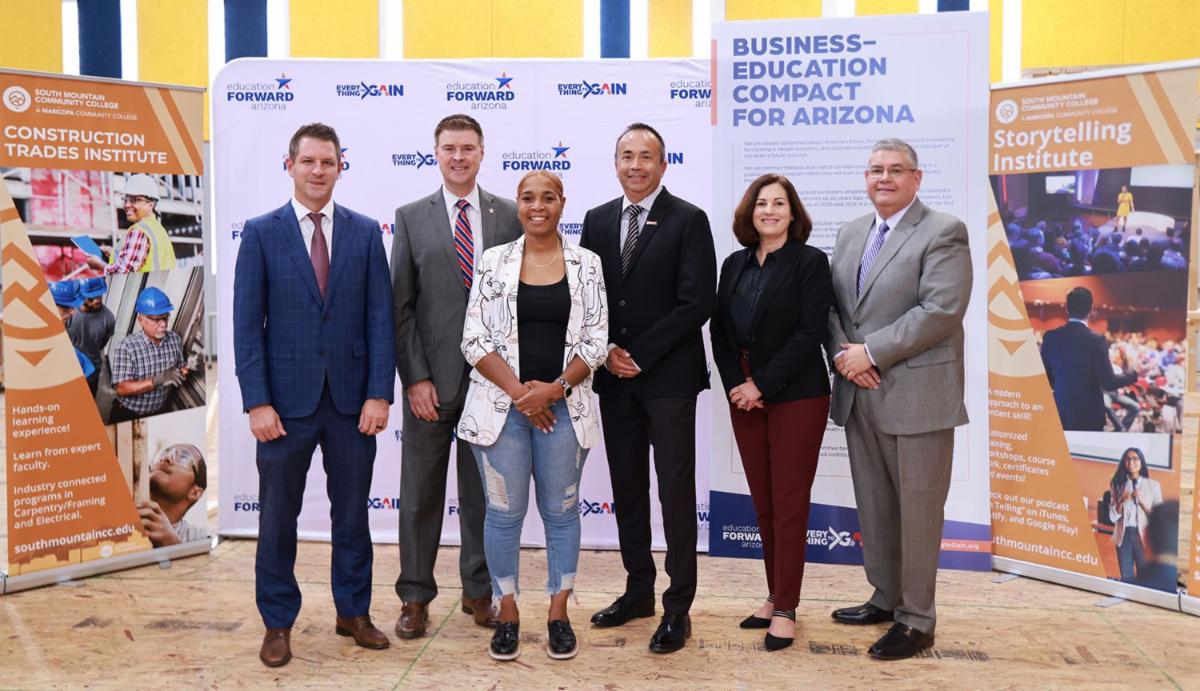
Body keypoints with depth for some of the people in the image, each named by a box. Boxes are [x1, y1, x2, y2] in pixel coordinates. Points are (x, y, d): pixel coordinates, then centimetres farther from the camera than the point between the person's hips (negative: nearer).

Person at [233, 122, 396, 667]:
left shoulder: (365, 232, 4)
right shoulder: (261, 232, 0)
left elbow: (380, 317, 1)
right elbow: (247, 323, -4)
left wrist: (379, 393, -6)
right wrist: (257, 402, -10)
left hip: (353, 399, 2)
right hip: (286, 398, -1)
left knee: (352, 513, 12)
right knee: (277, 516, 8)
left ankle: (354, 612, 28)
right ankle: (277, 622, 24)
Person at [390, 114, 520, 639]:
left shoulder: (511, 216, 4)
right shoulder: (411, 218, 2)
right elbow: (401, 306, -1)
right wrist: (415, 378, -9)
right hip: (432, 378, -1)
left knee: (484, 490, 12)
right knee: (421, 491, 8)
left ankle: (479, 591, 26)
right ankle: (415, 597, 21)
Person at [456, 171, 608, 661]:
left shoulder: (586, 264, 3)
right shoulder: (493, 262, 2)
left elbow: (596, 341, -1)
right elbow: (475, 340, -2)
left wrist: (555, 388, -13)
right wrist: (519, 392, -12)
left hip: (564, 406, 0)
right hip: (502, 405, 0)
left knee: (561, 511, 8)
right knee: (504, 512, 5)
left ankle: (559, 614, 21)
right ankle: (507, 615, 19)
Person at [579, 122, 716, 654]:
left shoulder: (689, 220, -6)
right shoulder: (597, 221, 10)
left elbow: (697, 302, -12)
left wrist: (638, 353, -13)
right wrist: (607, 350, -6)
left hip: (668, 375, -5)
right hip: (614, 375, 5)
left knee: (675, 490, 0)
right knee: (627, 487, 13)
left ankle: (678, 608, 9)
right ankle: (638, 590, 26)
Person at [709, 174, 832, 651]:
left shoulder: (809, 262, -4)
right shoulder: (734, 265, 11)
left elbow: (811, 331, -13)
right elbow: (719, 330, 9)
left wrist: (763, 385, -15)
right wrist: (735, 384, -5)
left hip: (795, 397, -5)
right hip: (744, 397, 5)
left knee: (789, 504, -1)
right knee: (763, 504, 9)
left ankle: (786, 609, 6)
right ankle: (775, 595, 21)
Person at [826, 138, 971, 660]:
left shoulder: (943, 232, -6)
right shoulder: (851, 234, 15)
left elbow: (941, 310, -17)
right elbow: (832, 304, 14)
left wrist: (870, 352, -16)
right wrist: (842, 354, -6)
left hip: (916, 395, -6)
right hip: (860, 395, 7)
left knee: (917, 509, 1)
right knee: (874, 506, 15)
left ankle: (917, 620, 12)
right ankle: (886, 598, 30)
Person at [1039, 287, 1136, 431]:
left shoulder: (1050, 337, -4)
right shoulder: (1096, 340, -15)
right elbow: (1108, 383, -13)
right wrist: (1134, 375, 4)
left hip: (1060, 413, 3)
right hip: (1089, 414, -3)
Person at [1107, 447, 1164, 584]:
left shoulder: (1153, 485, 1)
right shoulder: (1118, 484, 8)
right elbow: (1112, 516, 5)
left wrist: (1142, 502, -15)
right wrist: (1121, 501, -12)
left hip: (1144, 535, -2)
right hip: (1124, 535, 2)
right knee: (1126, 577, 6)